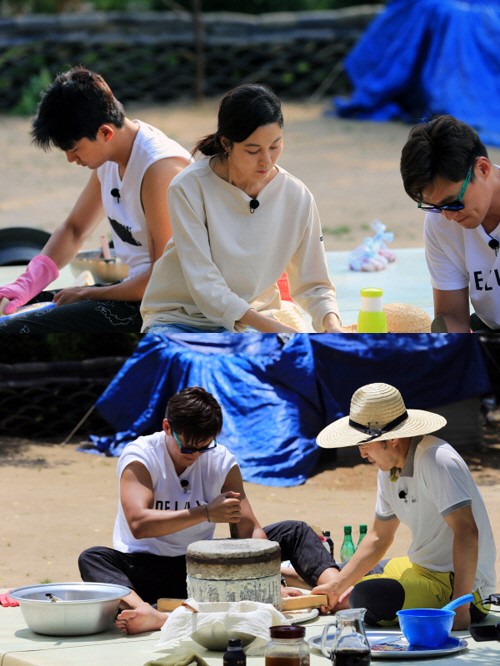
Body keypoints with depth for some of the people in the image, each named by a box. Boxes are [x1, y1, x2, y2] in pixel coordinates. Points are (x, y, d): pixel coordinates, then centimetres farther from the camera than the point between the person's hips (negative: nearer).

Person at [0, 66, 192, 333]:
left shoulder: (160, 169, -21)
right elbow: (74, 230, 18)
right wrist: (25, 285, 2)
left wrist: (86, 294, -11)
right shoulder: (109, 157, 7)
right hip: (132, 286, 10)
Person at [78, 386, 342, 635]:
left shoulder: (222, 461, -1)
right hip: (147, 567, -4)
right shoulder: (139, 457, -12)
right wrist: (206, 513, -31)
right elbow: (138, 524, -27)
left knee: (294, 532, -5)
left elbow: (250, 530, -7)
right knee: (92, 559, -37)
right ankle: (149, 614, -65)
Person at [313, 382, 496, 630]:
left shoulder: (437, 462, -22)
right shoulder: (388, 470, 8)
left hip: (457, 586, -10)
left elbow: (467, 532, -29)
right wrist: (336, 587, 12)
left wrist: (460, 609, -31)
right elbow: (378, 537, 19)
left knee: (366, 597, -31)